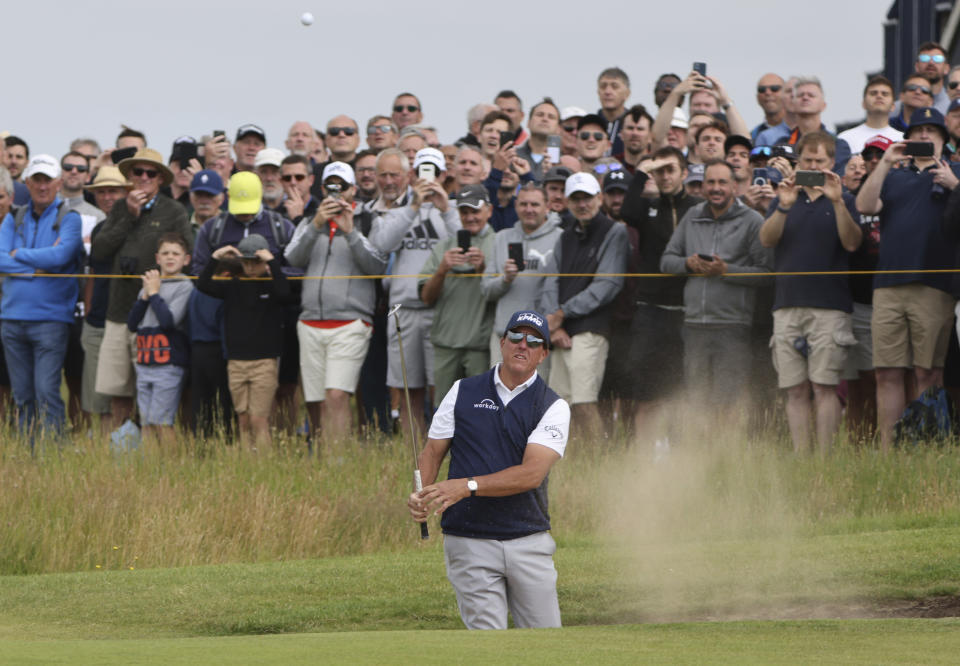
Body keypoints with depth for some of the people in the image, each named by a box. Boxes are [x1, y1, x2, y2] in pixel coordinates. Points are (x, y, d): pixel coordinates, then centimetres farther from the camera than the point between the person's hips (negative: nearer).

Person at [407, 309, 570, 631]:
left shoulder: (553, 407, 1)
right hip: (469, 542, 0)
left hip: (530, 542, 0)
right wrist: (420, 493, -10)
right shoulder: (463, 392, 8)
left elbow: (532, 473, -12)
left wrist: (467, 486, -23)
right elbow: (433, 450, 11)